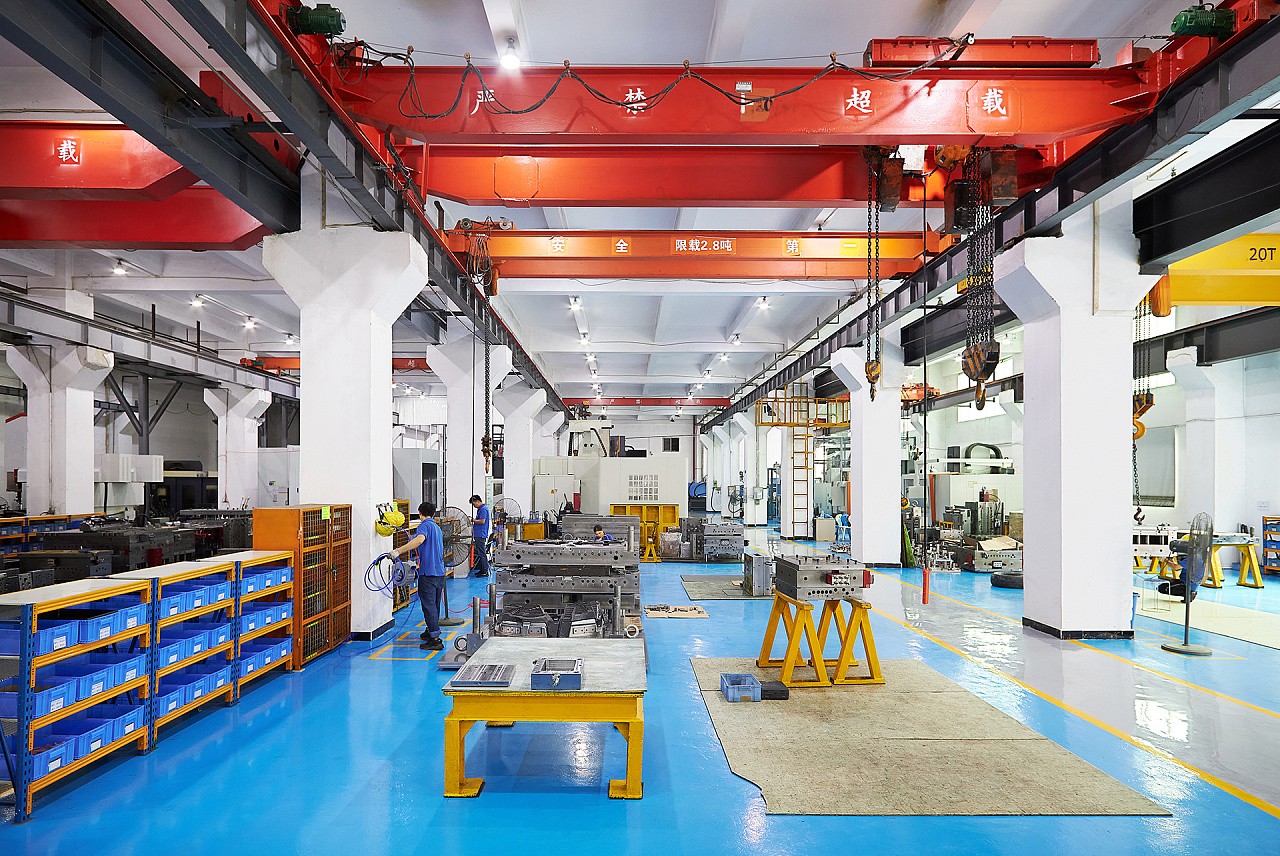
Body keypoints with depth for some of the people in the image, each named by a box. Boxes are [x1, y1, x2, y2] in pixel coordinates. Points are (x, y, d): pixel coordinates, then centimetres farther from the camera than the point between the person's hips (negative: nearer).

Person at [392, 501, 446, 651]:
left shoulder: (425, 525, -8)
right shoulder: (437, 527, 19)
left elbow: (420, 539, -31)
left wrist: (398, 551, -35)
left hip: (428, 572, -9)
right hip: (440, 572, 9)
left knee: (428, 605, -7)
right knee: (435, 605, 18)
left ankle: (435, 639, -9)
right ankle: (431, 632, 31)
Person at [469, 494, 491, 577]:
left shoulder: (483, 509, -15)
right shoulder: (481, 509, 18)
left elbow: (482, 521, -22)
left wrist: (473, 520, -11)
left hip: (481, 535, -11)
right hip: (479, 534, 11)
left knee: (482, 553, -7)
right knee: (480, 553, 14)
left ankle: (485, 571, -4)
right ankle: (482, 570, 20)